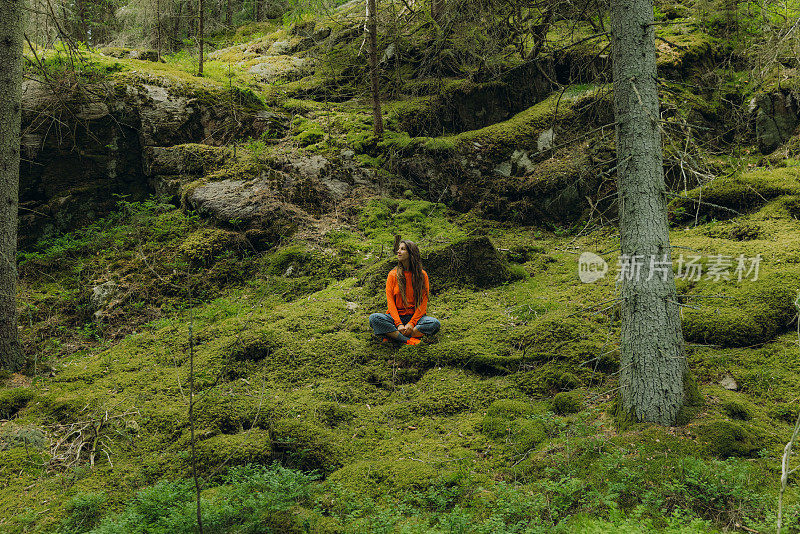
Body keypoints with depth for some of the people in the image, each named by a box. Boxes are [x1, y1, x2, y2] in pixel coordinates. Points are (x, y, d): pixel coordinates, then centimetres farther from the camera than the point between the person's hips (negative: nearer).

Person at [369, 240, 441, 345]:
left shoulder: (422, 275, 3)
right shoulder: (393, 274, 5)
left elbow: (423, 302, -2)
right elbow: (390, 301, -2)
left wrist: (412, 323, -16)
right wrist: (399, 324, -17)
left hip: (414, 316, 0)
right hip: (396, 316, 0)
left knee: (435, 324, -29)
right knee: (374, 318, -28)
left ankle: (394, 335, -28)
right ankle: (409, 341, -33)